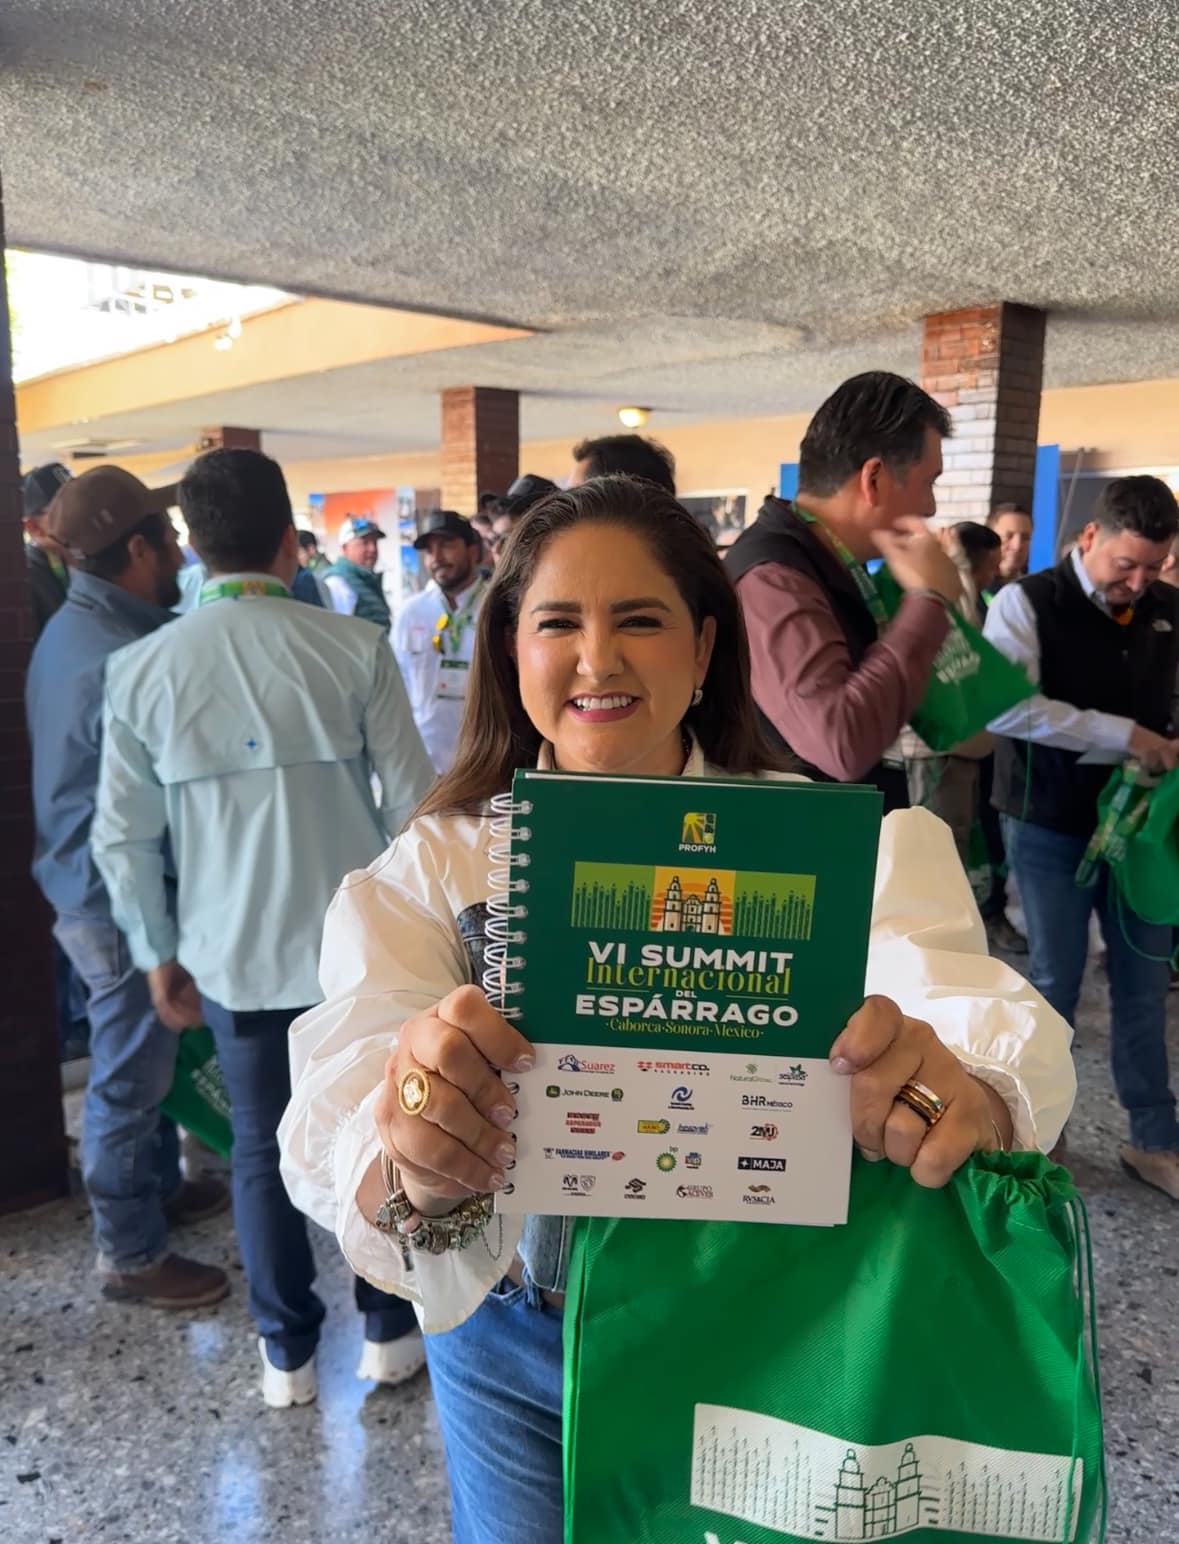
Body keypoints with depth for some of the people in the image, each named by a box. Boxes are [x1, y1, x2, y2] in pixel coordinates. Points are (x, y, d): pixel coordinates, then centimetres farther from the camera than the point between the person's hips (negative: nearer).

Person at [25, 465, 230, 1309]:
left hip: (92, 884, 10)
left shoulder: (76, 626, 6)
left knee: (139, 1058, 24)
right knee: (129, 1074, 5)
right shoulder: (119, 660, -27)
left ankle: (158, 1185, 42)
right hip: (120, 897, -10)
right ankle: (130, 1255, 22)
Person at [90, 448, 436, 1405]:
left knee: (261, 1148, 17)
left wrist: (159, 952, 12)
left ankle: (287, 1352, 32)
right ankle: (389, 1330, 32)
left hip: (232, 952, 2)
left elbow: (124, 836, 0)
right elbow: (411, 802, -9)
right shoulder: (355, 648, -12)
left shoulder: (142, 669, -5)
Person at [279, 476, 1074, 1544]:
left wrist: (969, 1088, -53)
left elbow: (996, 1019, -30)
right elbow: (334, 1113, -27)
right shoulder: (434, 865, -12)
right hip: (516, 1342, 1)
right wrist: (414, 1173, -50)